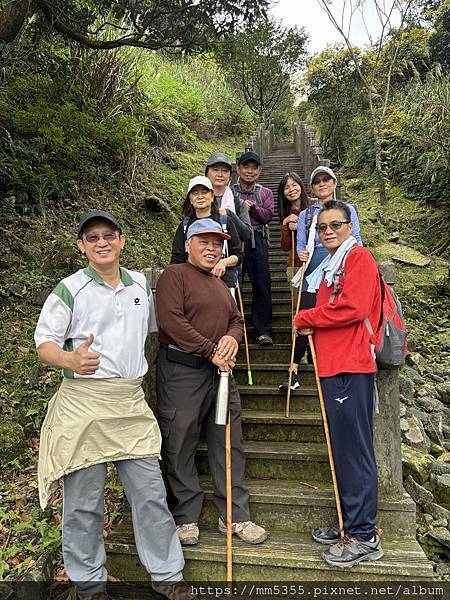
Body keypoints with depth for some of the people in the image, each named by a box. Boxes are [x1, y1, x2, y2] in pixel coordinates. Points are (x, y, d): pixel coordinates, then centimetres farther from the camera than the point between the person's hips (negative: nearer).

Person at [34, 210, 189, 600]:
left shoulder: (140, 284, 10)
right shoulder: (70, 289, -4)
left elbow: (155, 326, 25)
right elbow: (44, 343, -4)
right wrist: (70, 359, -27)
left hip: (132, 403, 4)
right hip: (83, 403, -3)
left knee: (151, 493, 9)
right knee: (84, 501, 8)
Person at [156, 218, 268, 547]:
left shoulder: (220, 285, 23)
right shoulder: (174, 275, -4)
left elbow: (237, 319, 20)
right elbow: (171, 320, -16)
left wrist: (232, 338, -5)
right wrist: (211, 351, -16)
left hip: (220, 372, 7)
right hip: (181, 372, -7)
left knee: (229, 444, 9)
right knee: (180, 445, 3)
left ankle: (235, 515, 23)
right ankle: (186, 518, 20)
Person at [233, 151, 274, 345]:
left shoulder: (265, 193, 15)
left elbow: (268, 216, 2)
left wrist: (253, 207, -10)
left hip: (257, 241, 1)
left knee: (262, 285, -1)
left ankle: (263, 331, 6)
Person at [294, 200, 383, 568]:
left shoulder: (359, 257, -5)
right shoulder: (329, 267, 23)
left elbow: (352, 308, -18)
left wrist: (305, 319, -7)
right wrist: (312, 326, 4)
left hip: (351, 368, -9)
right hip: (333, 367, 9)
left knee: (354, 450, -4)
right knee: (342, 448, 14)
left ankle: (364, 537, 7)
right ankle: (350, 524, 26)